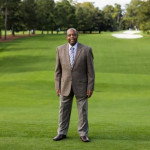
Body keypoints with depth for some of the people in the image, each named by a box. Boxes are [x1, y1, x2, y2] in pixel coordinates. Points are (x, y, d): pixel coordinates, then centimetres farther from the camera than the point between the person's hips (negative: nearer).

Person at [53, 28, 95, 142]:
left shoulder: (86, 50, -7)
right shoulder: (60, 49, 0)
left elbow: (90, 70, -5)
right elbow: (58, 70, 5)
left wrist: (90, 87, -8)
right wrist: (57, 86, 1)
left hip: (81, 86, -2)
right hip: (65, 86, 2)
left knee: (83, 111, 4)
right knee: (64, 110, 8)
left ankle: (83, 134, 16)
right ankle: (62, 133, 19)